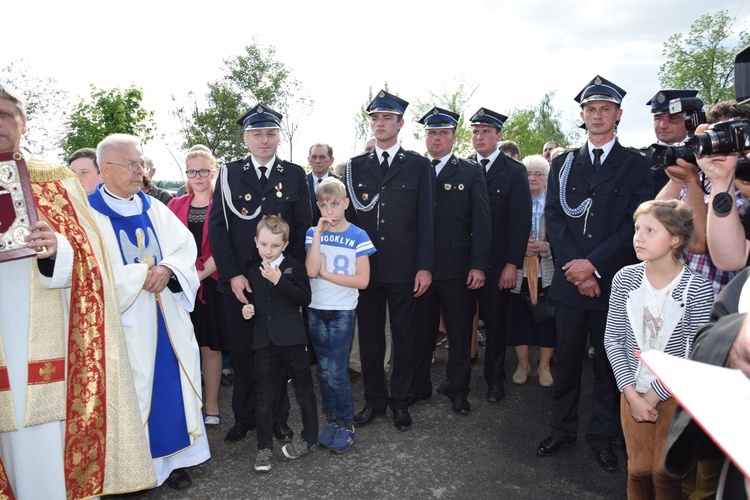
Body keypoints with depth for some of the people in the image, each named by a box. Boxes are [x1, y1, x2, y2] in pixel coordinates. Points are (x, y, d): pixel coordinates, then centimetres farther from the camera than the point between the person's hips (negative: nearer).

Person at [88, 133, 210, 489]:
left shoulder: (154, 209, 12)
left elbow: (185, 247, 4)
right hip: (125, 319, -5)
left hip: (167, 317, 5)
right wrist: (140, 276, -15)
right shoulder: (88, 213, -5)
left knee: (172, 382, 8)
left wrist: (167, 269, -15)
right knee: (135, 387, 2)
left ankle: (173, 455, 22)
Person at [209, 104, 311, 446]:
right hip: (238, 281, 1)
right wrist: (232, 275, -9)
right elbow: (217, 227, 0)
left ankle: (278, 417, 25)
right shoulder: (229, 174, 4)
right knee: (241, 351, 9)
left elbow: (303, 227, 2)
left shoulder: (294, 175, 4)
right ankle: (244, 417, 27)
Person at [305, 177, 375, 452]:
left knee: (337, 373, -3)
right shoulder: (313, 233, 2)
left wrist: (326, 273, -12)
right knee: (324, 370, 12)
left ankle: (346, 425, 16)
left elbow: (362, 280, -12)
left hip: (343, 311, -3)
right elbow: (311, 270, -14)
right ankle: (331, 420, 28)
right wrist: (319, 233, -14)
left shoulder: (358, 236, -5)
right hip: (316, 309, 3)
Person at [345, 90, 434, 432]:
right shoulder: (355, 166, 9)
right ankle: (374, 400, 27)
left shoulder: (419, 166, 3)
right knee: (369, 339, 11)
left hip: (404, 270, -2)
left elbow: (425, 219, -1)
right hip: (365, 268, 2)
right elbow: (349, 217, 7)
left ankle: (400, 402, 25)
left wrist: (424, 266, -7)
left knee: (404, 339, 8)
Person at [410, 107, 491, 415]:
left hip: (458, 269, -1)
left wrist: (478, 266, -9)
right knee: (420, 331, 11)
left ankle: (457, 389, 26)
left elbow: (481, 222, -1)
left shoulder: (470, 173, 5)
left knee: (459, 332, 10)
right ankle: (418, 386, 27)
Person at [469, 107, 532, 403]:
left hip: (497, 262, -2)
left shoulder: (515, 172, 1)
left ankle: (494, 378, 24)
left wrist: (512, 264, -11)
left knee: (495, 321, 9)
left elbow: (521, 220, -4)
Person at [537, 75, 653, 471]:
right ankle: (562, 428, 25)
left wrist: (594, 264, -15)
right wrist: (574, 265, -10)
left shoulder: (635, 165, 3)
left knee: (609, 361, 8)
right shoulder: (563, 164, 10)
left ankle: (603, 436, 23)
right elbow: (554, 218, 2)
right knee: (566, 358, 10)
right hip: (569, 279, 2)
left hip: (614, 281, -2)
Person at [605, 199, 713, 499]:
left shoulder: (697, 287, -15)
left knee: (664, 471, -4)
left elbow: (694, 356, -13)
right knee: (639, 469, 2)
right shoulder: (625, 279, -6)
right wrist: (632, 394, -9)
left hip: (676, 392, -2)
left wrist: (653, 395, -11)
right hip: (634, 389, 2)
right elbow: (613, 339, -3)